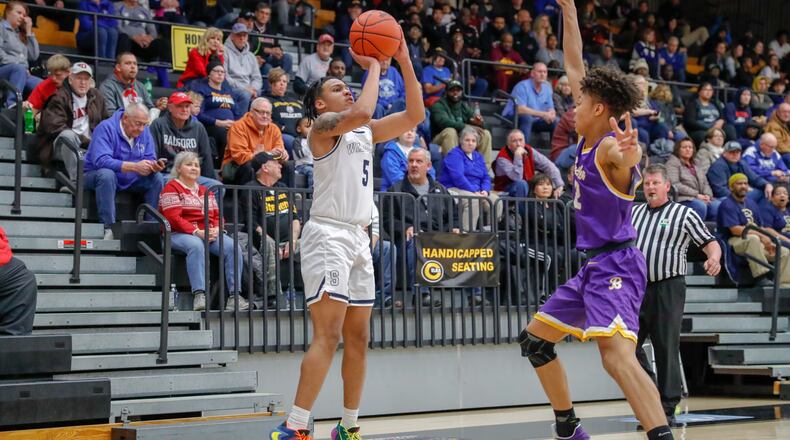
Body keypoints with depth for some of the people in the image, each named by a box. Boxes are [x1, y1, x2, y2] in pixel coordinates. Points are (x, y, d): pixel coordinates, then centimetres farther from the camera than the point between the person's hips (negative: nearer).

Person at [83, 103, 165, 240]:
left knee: (157, 178, -14)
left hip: (128, 180, 6)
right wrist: (134, 167, -41)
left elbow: (150, 158, -2)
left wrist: (154, 166, -29)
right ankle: (108, 227, -35)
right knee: (107, 174, -38)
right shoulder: (106, 128, -22)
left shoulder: (144, 131, -3)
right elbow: (101, 160, -34)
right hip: (97, 176, -5)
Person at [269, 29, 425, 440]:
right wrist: (373, 66, -12)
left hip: (358, 237, 9)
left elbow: (414, 115, 15)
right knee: (327, 336, -17)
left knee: (358, 337, 10)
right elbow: (361, 113, -24)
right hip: (327, 235, -8)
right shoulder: (323, 125, -4)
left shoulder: (366, 131, 19)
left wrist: (404, 62, 8)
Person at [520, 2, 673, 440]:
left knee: (617, 355, -29)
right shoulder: (588, 137, 9)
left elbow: (631, 157, -43)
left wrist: (629, 152, -67)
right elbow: (574, 66, 17)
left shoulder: (611, 146, -15)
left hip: (615, 266, -10)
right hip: (591, 266, 10)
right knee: (535, 338, 18)